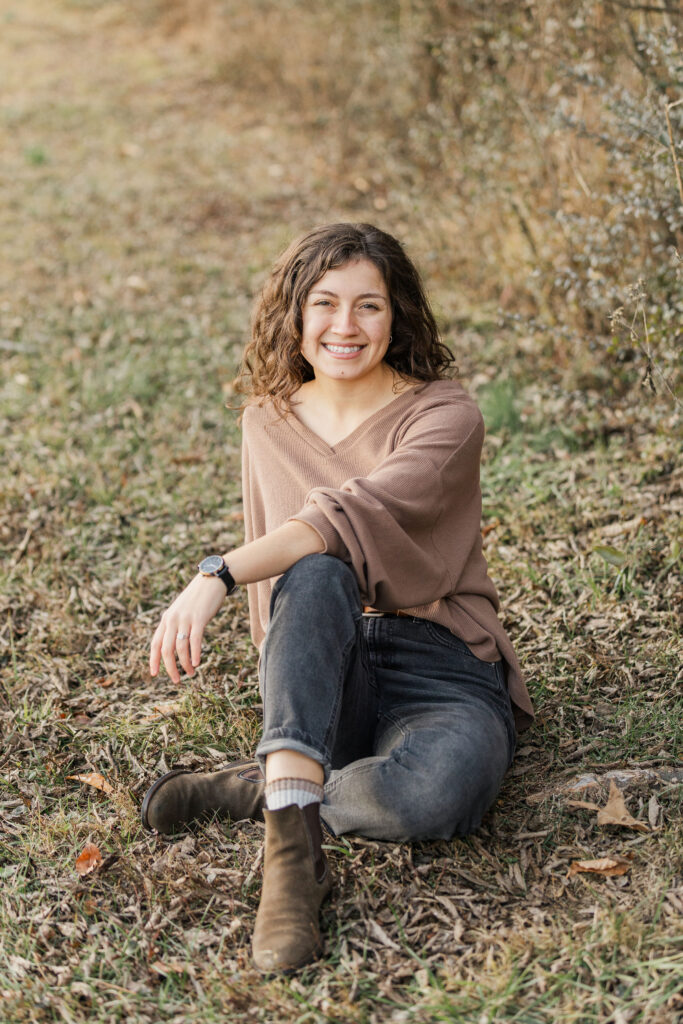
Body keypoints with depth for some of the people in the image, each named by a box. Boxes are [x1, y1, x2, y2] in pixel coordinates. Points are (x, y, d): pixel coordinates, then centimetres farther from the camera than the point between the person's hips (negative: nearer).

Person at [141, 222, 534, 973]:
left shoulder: (445, 417, -7)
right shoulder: (268, 421, 10)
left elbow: (356, 515, -26)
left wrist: (217, 575, -36)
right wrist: (284, 672, 13)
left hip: (440, 672, -2)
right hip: (320, 680, 3)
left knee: (441, 790, -39)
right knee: (317, 577, -34)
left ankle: (260, 789, -12)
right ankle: (292, 853, -38)